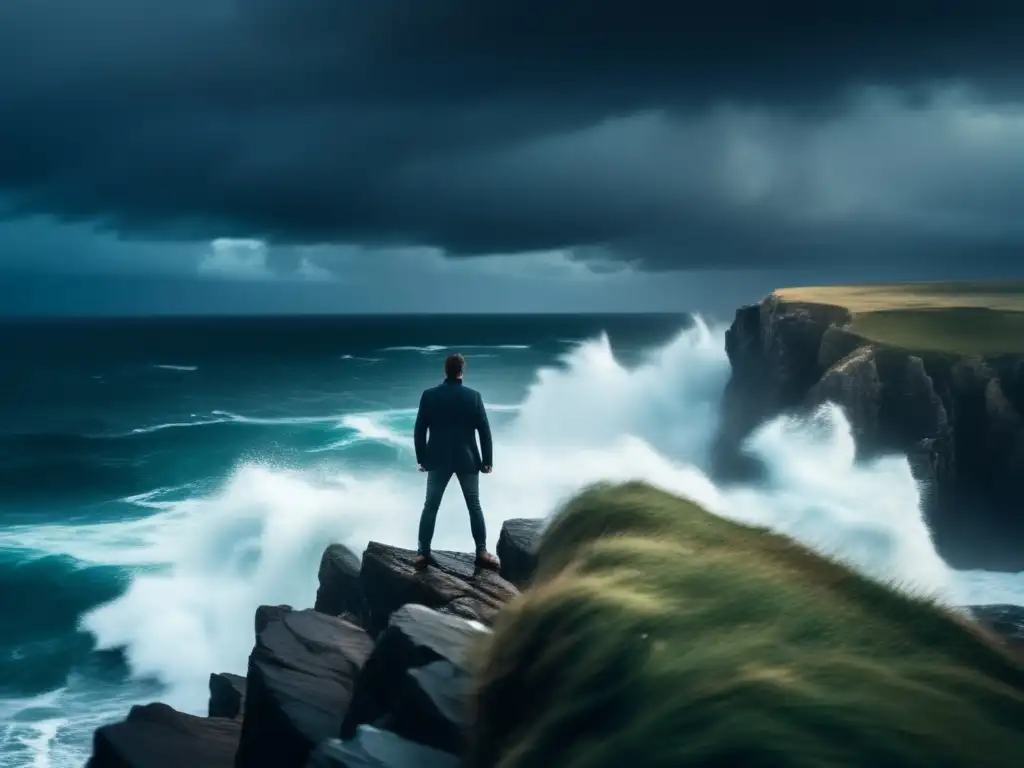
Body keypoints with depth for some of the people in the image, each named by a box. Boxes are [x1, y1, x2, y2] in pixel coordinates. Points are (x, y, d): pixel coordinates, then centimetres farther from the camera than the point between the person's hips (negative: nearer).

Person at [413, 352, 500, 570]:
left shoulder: (429, 395, -5)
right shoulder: (473, 396, -7)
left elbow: (419, 430, -2)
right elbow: (484, 431, -5)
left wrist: (421, 458, 9)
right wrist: (487, 460, 4)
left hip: (438, 460, 1)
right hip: (467, 459, 0)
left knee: (430, 507, 8)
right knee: (474, 506, 9)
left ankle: (423, 552, 5)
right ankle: (482, 552, 8)